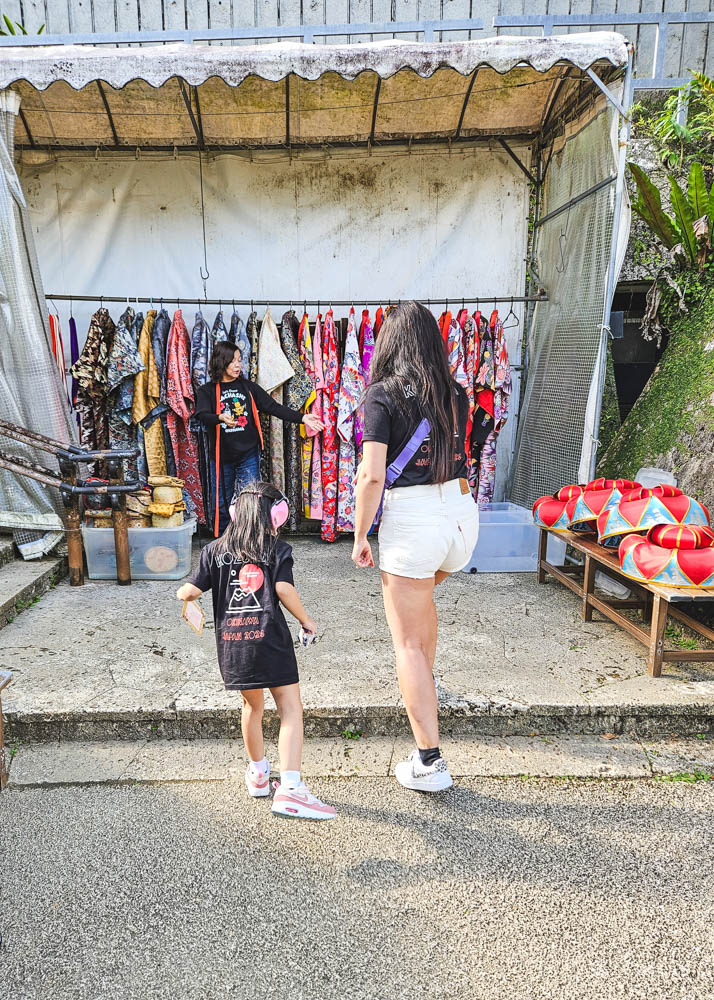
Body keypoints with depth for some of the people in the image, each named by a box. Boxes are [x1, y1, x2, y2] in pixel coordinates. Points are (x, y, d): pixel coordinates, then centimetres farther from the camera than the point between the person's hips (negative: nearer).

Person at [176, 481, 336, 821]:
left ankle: (258, 773, 37)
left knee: (252, 706, 23)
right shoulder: (278, 549, 3)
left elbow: (190, 591, 6)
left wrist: (181, 594, 29)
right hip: (269, 637, -4)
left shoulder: (215, 550, 11)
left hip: (231, 641, 4)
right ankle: (289, 787, -8)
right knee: (291, 709, 1)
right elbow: (284, 589, -11)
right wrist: (306, 620, 3)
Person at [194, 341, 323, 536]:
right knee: (220, 505, 7)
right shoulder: (207, 391, 3)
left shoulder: (249, 388, 8)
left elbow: (274, 407, 3)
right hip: (221, 456, 0)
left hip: (248, 456, 1)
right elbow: (203, 416, -13)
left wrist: (302, 418, -7)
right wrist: (221, 418, -34)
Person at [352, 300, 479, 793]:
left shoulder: (383, 394, -9)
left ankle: (430, 763, 9)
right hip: (462, 512, 7)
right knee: (423, 594, 34)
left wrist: (360, 537, -5)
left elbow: (372, 475, -14)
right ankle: (427, 685, 50)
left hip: (412, 518, -6)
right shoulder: (455, 393, 7)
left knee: (408, 643, 5)